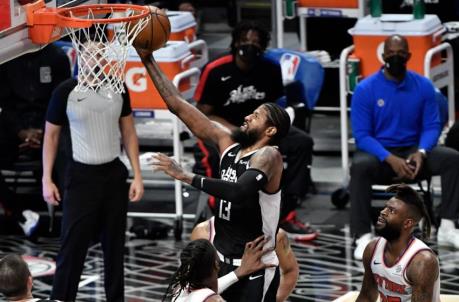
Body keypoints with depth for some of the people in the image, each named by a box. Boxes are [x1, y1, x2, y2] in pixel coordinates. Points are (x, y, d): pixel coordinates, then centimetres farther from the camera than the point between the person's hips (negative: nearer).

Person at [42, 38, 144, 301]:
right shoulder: (66, 91, -8)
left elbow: (128, 133, 9)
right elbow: (51, 136, 1)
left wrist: (137, 175, 2)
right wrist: (47, 179, -3)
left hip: (114, 174, 3)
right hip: (81, 175, -3)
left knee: (114, 244, 9)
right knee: (73, 246, -7)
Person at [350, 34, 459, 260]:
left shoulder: (423, 86, 1)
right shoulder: (366, 89, -8)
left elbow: (432, 126, 0)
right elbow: (362, 135, -12)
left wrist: (421, 153, -22)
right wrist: (390, 159, -27)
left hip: (412, 152, 3)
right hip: (378, 154, -3)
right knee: (360, 166, -37)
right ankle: (363, 237, -40)